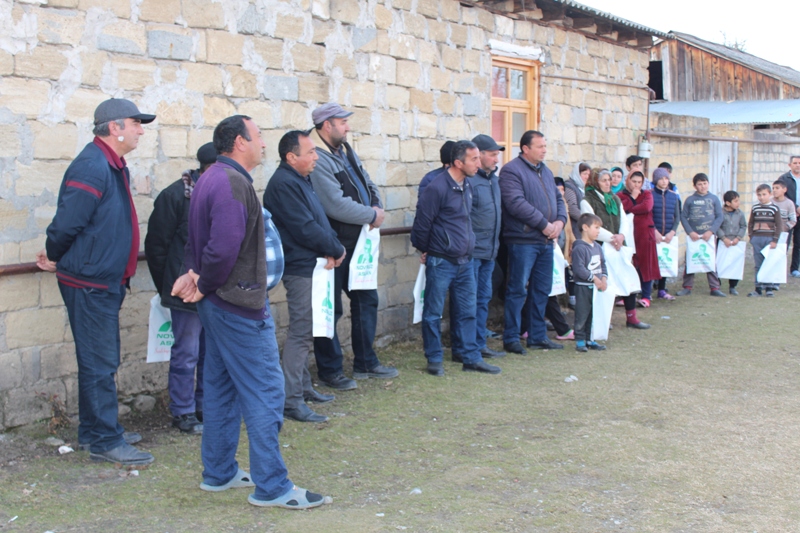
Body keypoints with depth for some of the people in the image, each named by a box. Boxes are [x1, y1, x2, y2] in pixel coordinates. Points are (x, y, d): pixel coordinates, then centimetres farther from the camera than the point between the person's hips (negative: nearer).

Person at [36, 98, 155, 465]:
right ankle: (105, 442, 6)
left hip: (106, 281, 10)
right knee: (99, 364, -2)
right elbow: (66, 223, -21)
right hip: (90, 283, -10)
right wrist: (55, 259, -5)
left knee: (101, 362, 17)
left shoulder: (114, 167, 13)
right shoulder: (91, 168, -20)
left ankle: (96, 431, 29)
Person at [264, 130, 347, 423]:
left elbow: (320, 221, 14)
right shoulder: (284, 184, -17)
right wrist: (336, 250, -9)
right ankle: (292, 401, -3)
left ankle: (303, 386, 29)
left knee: (305, 332, 17)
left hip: (311, 266, 10)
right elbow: (306, 229, -22)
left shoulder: (300, 180, 15)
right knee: (300, 333, -8)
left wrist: (331, 250, -5)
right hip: (300, 268, -10)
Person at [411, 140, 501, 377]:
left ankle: (472, 358, 17)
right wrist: (425, 250, 0)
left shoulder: (467, 186, 9)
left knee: (468, 310, 10)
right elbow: (422, 222, -11)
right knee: (433, 313, 3)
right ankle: (434, 360, 13)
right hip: (441, 262, -7)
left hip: (465, 262, 8)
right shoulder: (437, 188, -17)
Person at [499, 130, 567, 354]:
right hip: (523, 241, -8)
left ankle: (538, 336, 22)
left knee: (542, 290, 12)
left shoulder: (545, 171, 17)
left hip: (546, 241, 8)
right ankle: (511, 339, 5)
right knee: (518, 290, -3)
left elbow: (557, 199, 20)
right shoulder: (511, 171, -10)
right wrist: (544, 224, -17)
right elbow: (516, 204, -20)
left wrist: (560, 221, -1)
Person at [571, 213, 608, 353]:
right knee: (582, 314, -3)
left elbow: (603, 264, 15)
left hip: (597, 287, 8)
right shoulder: (579, 248, -15)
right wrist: (594, 278, -20)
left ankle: (589, 339, 21)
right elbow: (578, 268, -22)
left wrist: (604, 278, -2)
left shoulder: (597, 247, 12)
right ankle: (580, 340, 5)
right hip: (583, 287, -8)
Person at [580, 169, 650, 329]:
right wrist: (611, 238, -19)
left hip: (619, 246, 6)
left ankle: (631, 317, 11)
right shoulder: (588, 201, -6)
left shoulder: (615, 199, 16)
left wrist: (621, 236, -10)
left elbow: (624, 220, 11)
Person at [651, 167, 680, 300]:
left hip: (668, 236, 4)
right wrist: (655, 232, -12)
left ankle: (662, 290, 18)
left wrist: (672, 232, -4)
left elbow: (677, 216, 9)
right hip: (653, 235, -4)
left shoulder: (674, 196, 9)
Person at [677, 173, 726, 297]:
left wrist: (711, 231, -11)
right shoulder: (690, 200, 2)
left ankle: (714, 288, 9)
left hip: (708, 236, 0)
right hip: (693, 236, 0)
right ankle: (687, 287, 12)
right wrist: (690, 232, -11)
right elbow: (683, 217, 0)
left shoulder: (714, 199, 3)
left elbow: (719, 217, 1)